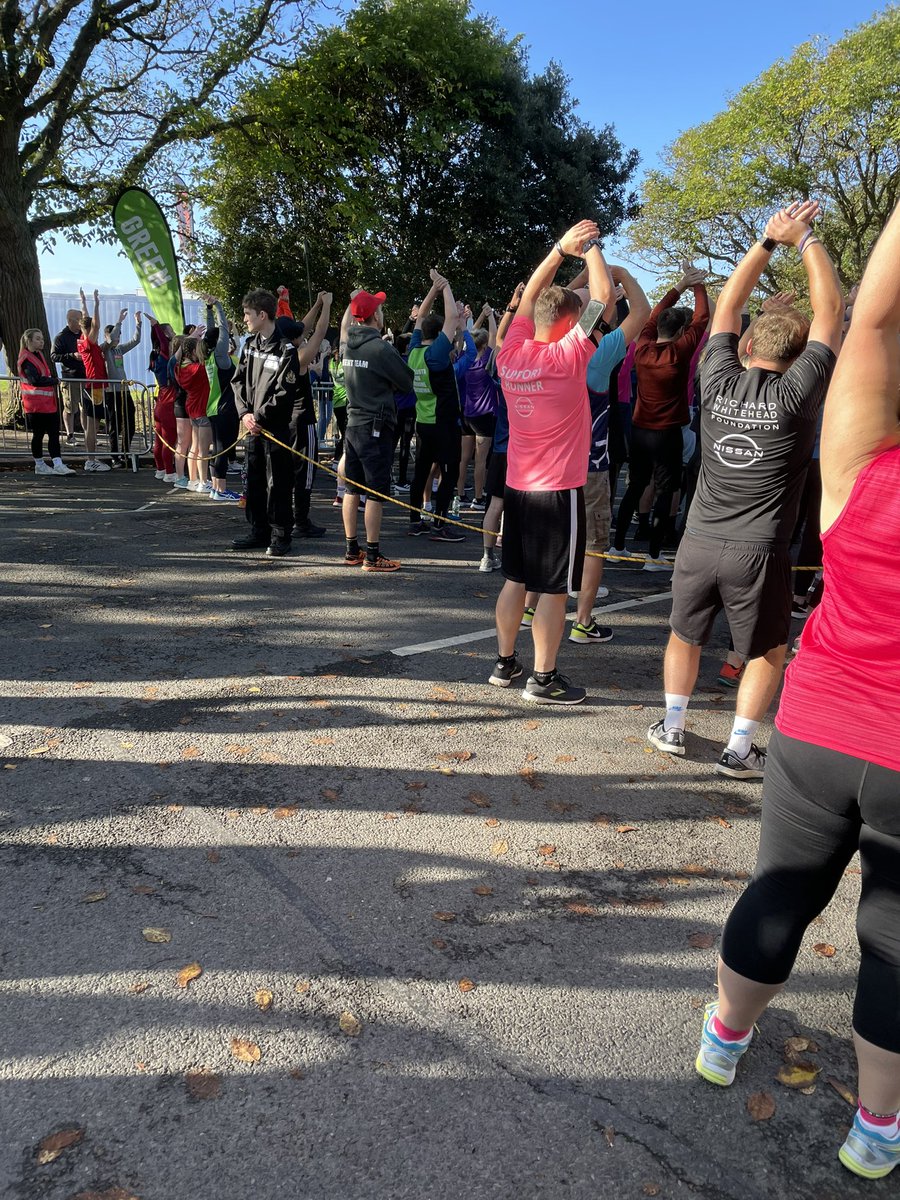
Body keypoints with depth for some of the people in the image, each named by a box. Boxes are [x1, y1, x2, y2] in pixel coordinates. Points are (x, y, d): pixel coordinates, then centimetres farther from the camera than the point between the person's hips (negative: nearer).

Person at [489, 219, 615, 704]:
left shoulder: (510, 353, 1)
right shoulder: (567, 357, -16)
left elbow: (529, 297, 16)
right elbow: (605, 298, -10)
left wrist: (561, 249, 14)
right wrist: (590, 247, 3)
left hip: (517, 486, 7)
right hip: (559, 490, -7)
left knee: (515, 579, 14)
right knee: (554, 588, 2)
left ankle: (504, 663, 24)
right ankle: (543, 679, 9)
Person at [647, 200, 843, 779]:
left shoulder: (719, 382, -2)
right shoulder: (797, 394, -9)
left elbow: (729, 303, 12)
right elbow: (831, 308, -1)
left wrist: (769, 240, 13)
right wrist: (805, 237, 7)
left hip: (699, 543, 3)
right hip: (758, 553, -3)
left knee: (685, 636, 22)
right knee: (769, 651, 16)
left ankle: (672, 728, 30)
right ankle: (739, 751, 17)